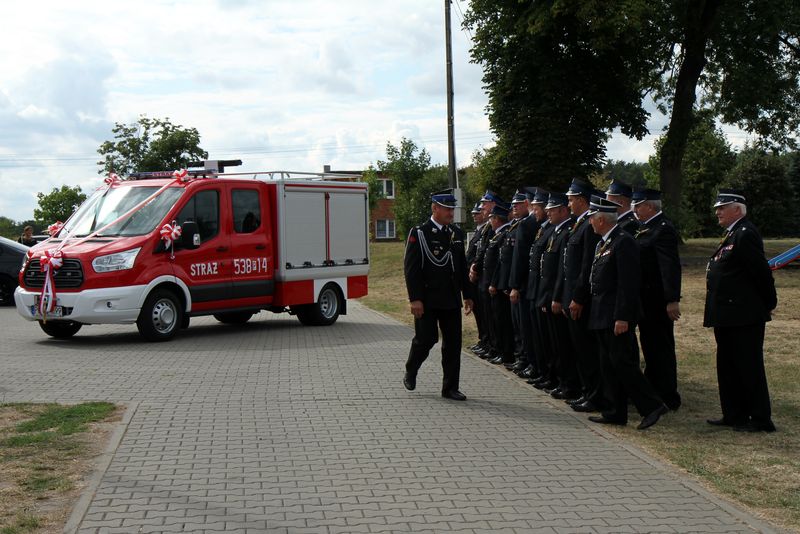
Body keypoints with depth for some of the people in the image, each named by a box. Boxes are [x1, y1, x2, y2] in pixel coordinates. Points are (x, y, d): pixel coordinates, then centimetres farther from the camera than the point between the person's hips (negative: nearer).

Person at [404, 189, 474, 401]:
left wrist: (467, 295, 14)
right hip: (427, 300, -5)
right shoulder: (419, 233, -7)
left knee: (453, 343, 4)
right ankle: (410, 373, 24)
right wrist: (415, 299, -16)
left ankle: (450, 388, 12)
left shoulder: (457, 233, 12)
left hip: (451, 300, 6)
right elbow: (411, 268, -10)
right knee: (426, 339, -3)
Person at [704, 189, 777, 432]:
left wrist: (768, 304, -9)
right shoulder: (732, 235, 16)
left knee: (749, 368, -3)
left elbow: (762, 272, -18)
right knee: (728, 367, 16)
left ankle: (761, 420, 5)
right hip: (728, 317, 10)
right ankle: (734, 415, 25)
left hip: (744, 318, -10)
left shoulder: (745, 234, -17)